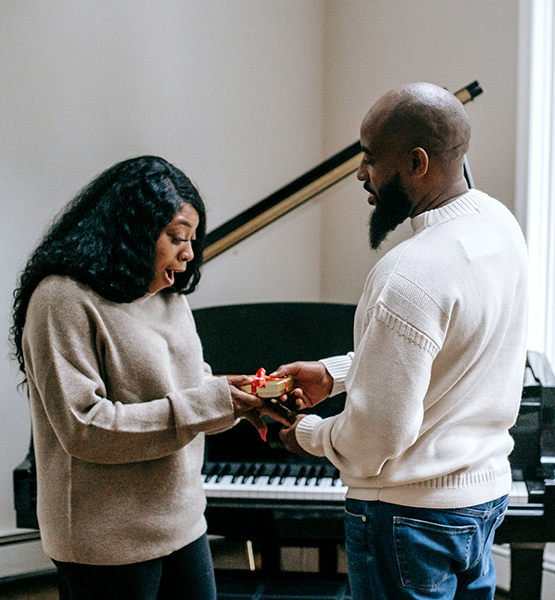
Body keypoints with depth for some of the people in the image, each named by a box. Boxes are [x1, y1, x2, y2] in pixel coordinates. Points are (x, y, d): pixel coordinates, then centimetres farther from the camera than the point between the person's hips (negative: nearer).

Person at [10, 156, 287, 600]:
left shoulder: (170, 297, 11)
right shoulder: (64, 299, -16)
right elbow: (84, 428, -23)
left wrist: (241, 400, -7)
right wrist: (208, 404, -23)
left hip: (183, 523, 8)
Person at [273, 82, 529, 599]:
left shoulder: (411, 277, -30)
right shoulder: (497, 222, -1)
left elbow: (377, 437, -26)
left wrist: (307, 435, -6)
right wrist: (332, 373, 8)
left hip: (413, 517, -9)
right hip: (485, 495, 9)